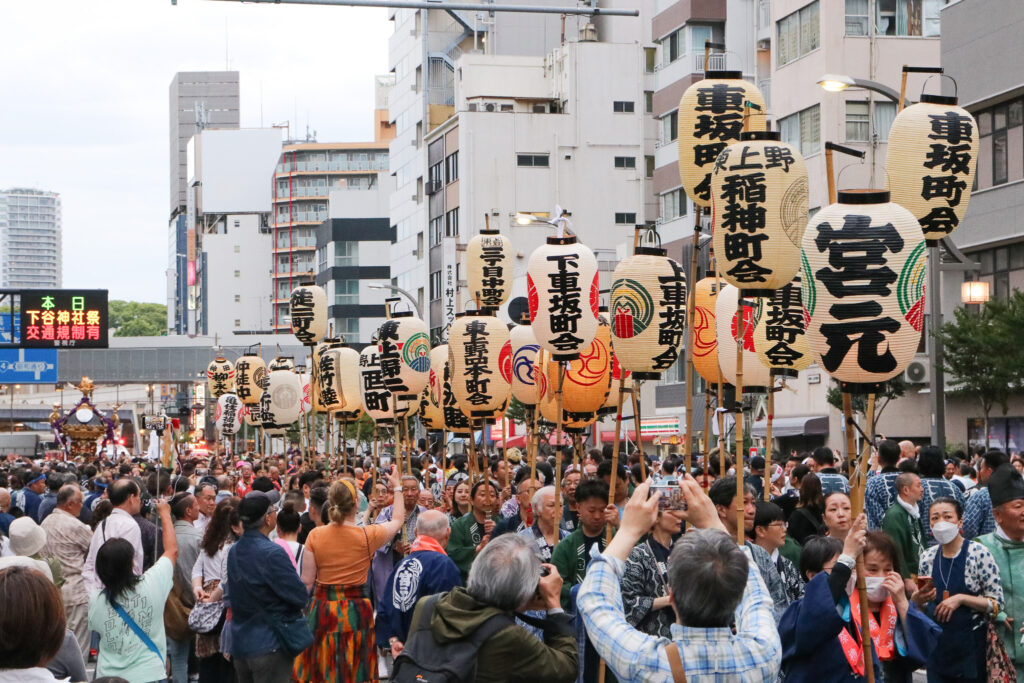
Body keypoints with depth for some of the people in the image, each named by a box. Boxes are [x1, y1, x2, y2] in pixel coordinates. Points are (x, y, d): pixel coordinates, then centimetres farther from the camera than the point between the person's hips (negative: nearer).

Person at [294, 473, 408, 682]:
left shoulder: (315, 536, -7)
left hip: (322, 611, 1)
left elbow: (307, 582, -4)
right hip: (356, 612, -1)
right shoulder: (368, 536, -9)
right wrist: (397, 489, 27)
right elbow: (398, 520, 11)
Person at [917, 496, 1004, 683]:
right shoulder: (927, 557, 3)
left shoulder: (979, 553, -10)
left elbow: (996, 603, -9)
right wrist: (918, 599, -8)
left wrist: (961, 599, -21)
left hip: (970, 644, -4)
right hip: (937, 644, 4)